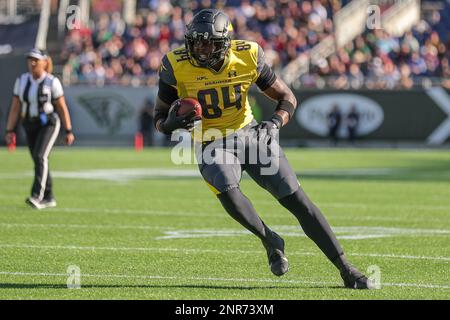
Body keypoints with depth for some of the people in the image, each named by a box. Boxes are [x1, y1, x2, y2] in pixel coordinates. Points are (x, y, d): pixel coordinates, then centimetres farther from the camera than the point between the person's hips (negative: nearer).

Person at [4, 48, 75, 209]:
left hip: (49, 124, -5)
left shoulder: (52, 82, -11)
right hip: (30, 125, 5)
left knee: (40, 156, -22)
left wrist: (68, 131, -5)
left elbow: (62, 108, -6)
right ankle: (49, 198, 23)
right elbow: (15, 107, 3)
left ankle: (37, 196, -29)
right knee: (39, 161, 10)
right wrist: (10, 131, -1)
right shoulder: (21, 81, 0)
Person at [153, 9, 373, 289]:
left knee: (298, 201, -5)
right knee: (229, 194, -32)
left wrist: (275, 123, -22)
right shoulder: (177, 67, -15)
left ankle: (346, 270, 2)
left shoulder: (247, 58, -13)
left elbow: (287, 98, -1)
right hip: (212, 144, -1)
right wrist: (171, 124, -29)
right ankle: (270, 241, -2)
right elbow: (160, 118, -5)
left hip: (249, 134, 1)